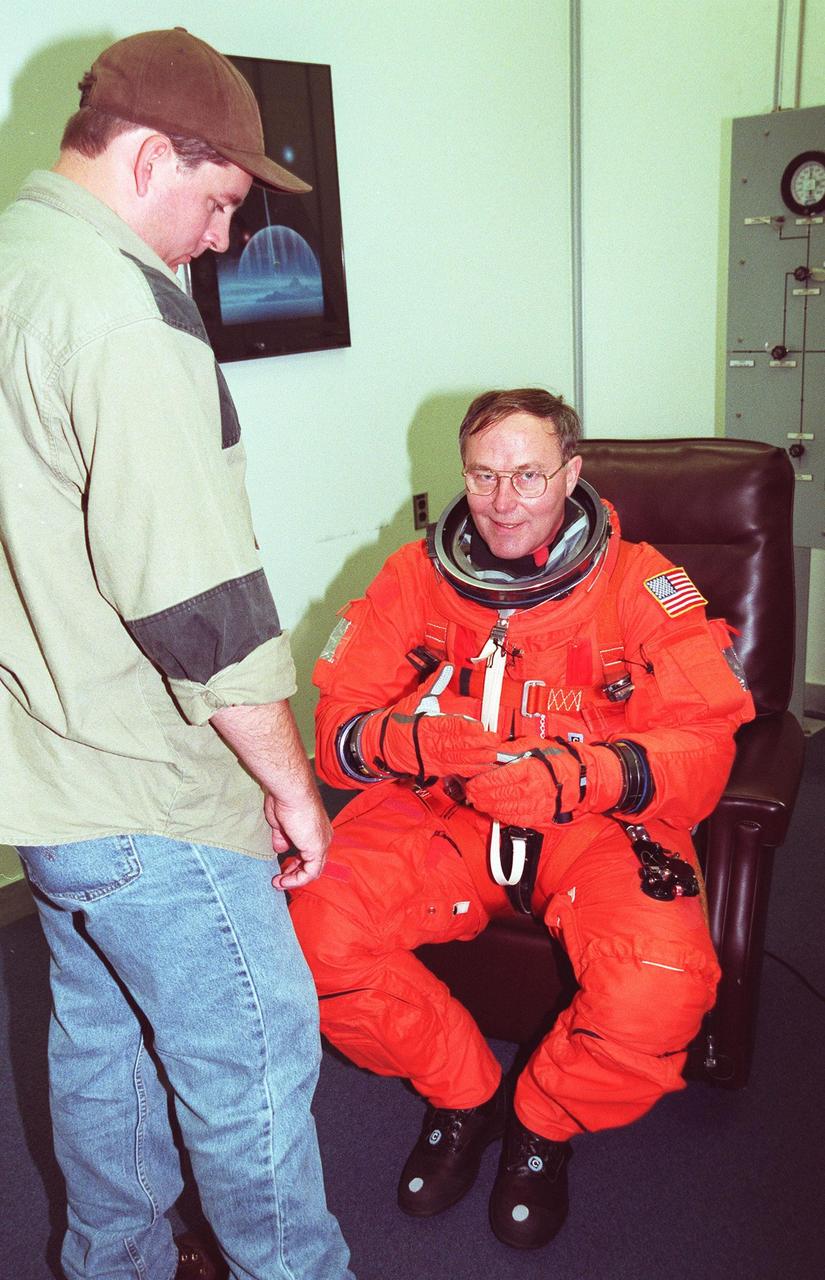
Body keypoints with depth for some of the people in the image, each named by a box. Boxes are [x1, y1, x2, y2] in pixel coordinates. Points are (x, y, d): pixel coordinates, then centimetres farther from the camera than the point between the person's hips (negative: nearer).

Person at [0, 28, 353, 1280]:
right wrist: (290, 781, -12)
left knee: (102, 1035, 23)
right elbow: (199, 601, -25)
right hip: (142, 796, -10)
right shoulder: (122, 303, -20)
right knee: (253, 1052, 8)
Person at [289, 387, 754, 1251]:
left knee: (658, 991, -29)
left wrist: (576, 777, -29)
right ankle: (464, 1096, 8)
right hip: (442, 815, 2)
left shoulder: (640, 583, -3)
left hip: (599, 819, -1)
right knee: (316, 928, -22)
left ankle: (542, 1124, 9)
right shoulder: (415, 575, 3)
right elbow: (339, 722, -1)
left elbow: (702, 744, -10)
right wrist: (407, 741, -25)